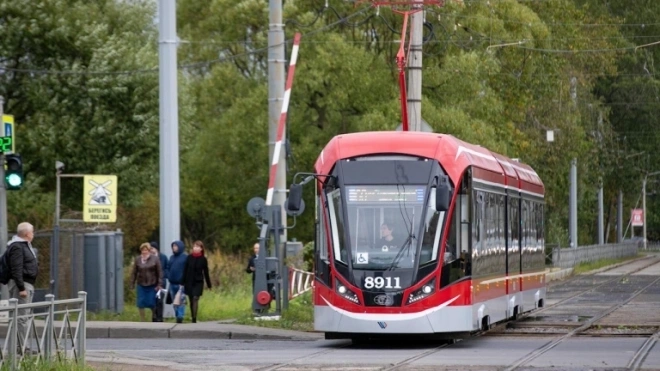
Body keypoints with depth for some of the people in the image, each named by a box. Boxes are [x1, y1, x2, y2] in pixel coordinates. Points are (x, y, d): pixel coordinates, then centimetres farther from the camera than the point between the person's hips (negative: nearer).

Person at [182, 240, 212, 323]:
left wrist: (209, 285, 7)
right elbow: (185, 270, 4)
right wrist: (183, 282, 0)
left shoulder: (203, 259, 0)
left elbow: (206, 272, 4)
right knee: (191, 300, 7)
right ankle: (193, 317, 16)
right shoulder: (189, 258, 2)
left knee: (195, 299, -14)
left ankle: (194, 319, -18)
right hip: (189, 282, 2)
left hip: (198, 282, -2)